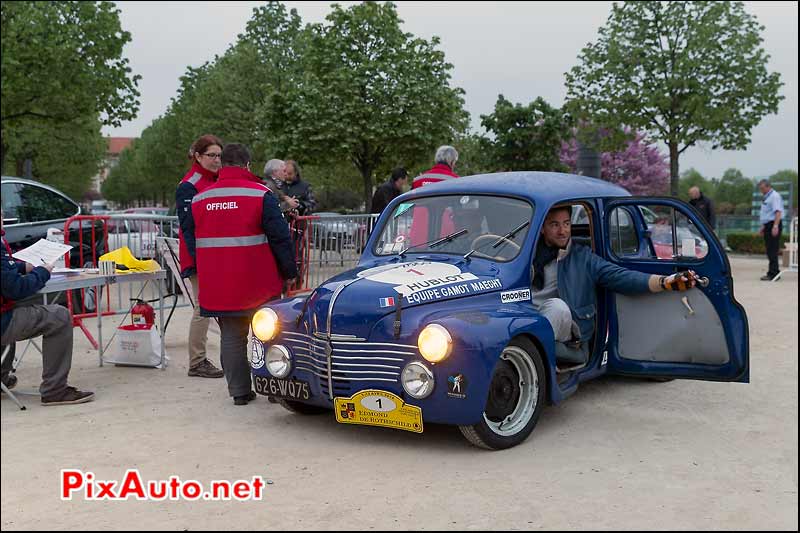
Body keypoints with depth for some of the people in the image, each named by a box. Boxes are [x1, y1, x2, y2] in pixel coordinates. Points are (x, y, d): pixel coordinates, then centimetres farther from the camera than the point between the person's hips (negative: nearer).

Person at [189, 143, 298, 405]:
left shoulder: (199, 199, 8)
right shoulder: (261, 194, -8)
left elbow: (192, 243, 17)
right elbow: (280, 237, -9)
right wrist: (289, 271, 1)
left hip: (217, 285, 4)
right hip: (259, 283, -4)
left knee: (231, 337, 10)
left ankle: (239, 391, 14)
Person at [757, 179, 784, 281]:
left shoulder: (775, 196, -11)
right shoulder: (766, 197, 20)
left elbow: (778, 212, -20)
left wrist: (775, 226, -29)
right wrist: (763, 227, 25)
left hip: (773, 225, -10)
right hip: (768, 226, 10)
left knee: (772, 250, -11)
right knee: (769, 250, 10)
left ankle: (773, 274, -11)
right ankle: (774, 272, 15)